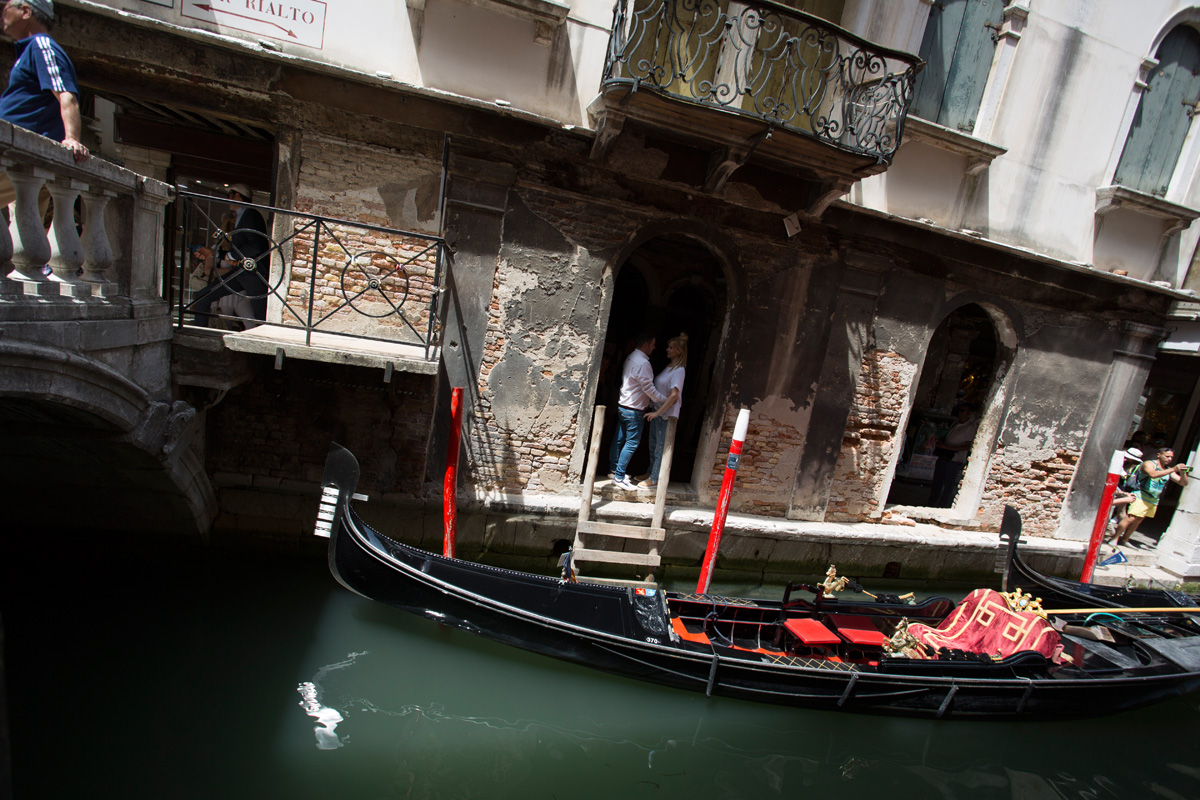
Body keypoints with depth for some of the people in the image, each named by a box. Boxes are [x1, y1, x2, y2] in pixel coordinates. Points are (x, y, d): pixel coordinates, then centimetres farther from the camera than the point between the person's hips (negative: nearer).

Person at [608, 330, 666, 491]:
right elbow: (648, 388, -19)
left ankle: (615, 470, 25)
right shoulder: (643, 363, -18)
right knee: (632, 443, -4)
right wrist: (665, 399, -7)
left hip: (622, 406, 10)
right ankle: (619, 477, -3)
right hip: (634, 411, -10)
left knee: (619, 439, 14)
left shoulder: (631, 358, 12)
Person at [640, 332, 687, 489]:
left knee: (660, 447, 0)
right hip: (657, 411, 9)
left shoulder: (679, 371, -15)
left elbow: (674, 395, -23)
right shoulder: (668, 367, 11)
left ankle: (654, 479, 9)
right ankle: (651, 473, 31)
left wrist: (658, 412, -25)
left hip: (667, 414, -9)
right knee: (653, 445, 17)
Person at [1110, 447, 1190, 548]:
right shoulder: (1149, 464, -9)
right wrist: (1173, 470, -31)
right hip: (1141, 497, -7)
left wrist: (1183, 473, -10)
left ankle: (1124, 540, 20)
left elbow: (1184, 483, 9)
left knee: (1138, 520, 11)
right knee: (1130, 518, -16)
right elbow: (1153, 474, -30)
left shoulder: (1168, 470, 12)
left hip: (1154, 500, 7)